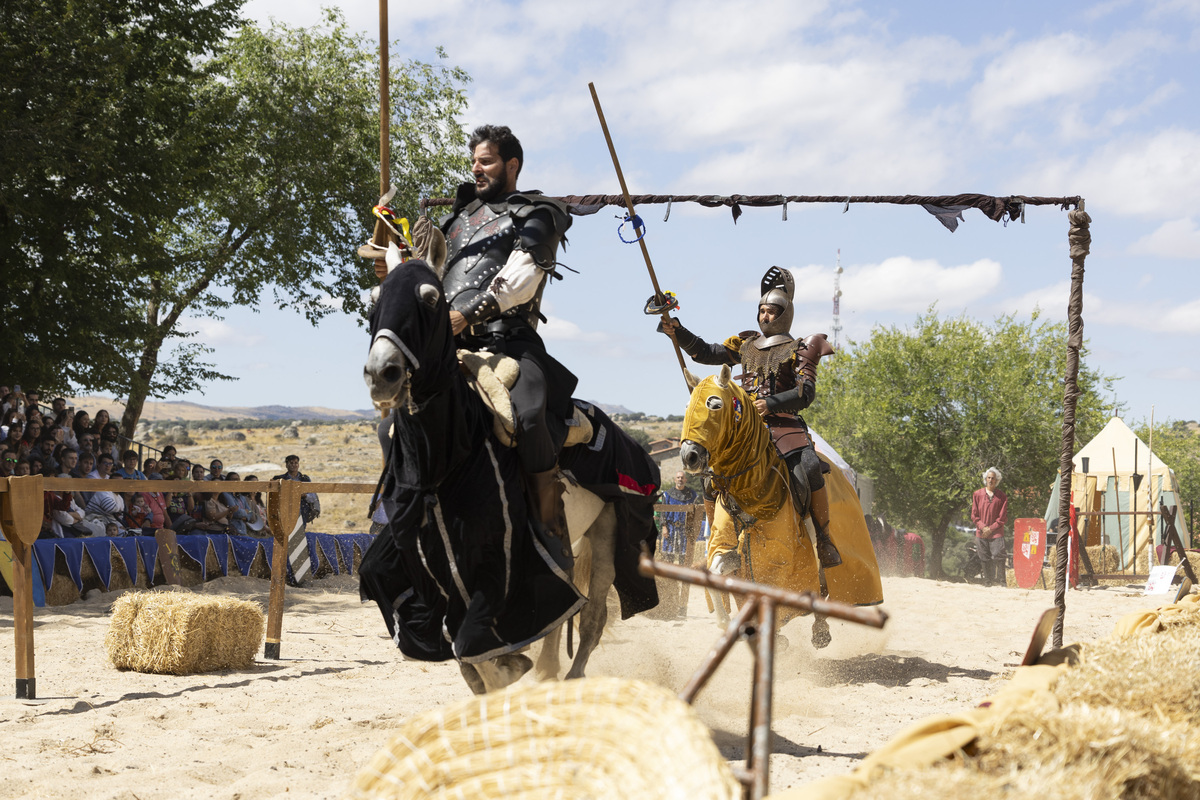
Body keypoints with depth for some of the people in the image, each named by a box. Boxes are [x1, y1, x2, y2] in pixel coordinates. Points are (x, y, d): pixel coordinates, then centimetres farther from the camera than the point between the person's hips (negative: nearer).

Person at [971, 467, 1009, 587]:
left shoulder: (1002, 496, 3)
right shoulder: (977, 494, 8)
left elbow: (1003, 517, 2)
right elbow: (974, 515, 8)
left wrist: (991, 528, -6)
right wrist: (983, 527, -4)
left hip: (996, 533, -2)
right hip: (981, 533, 2)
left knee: (998, 556, -13)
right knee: (985, 559, 3)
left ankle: (1002, 582, -8)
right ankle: (988, 582, 10)